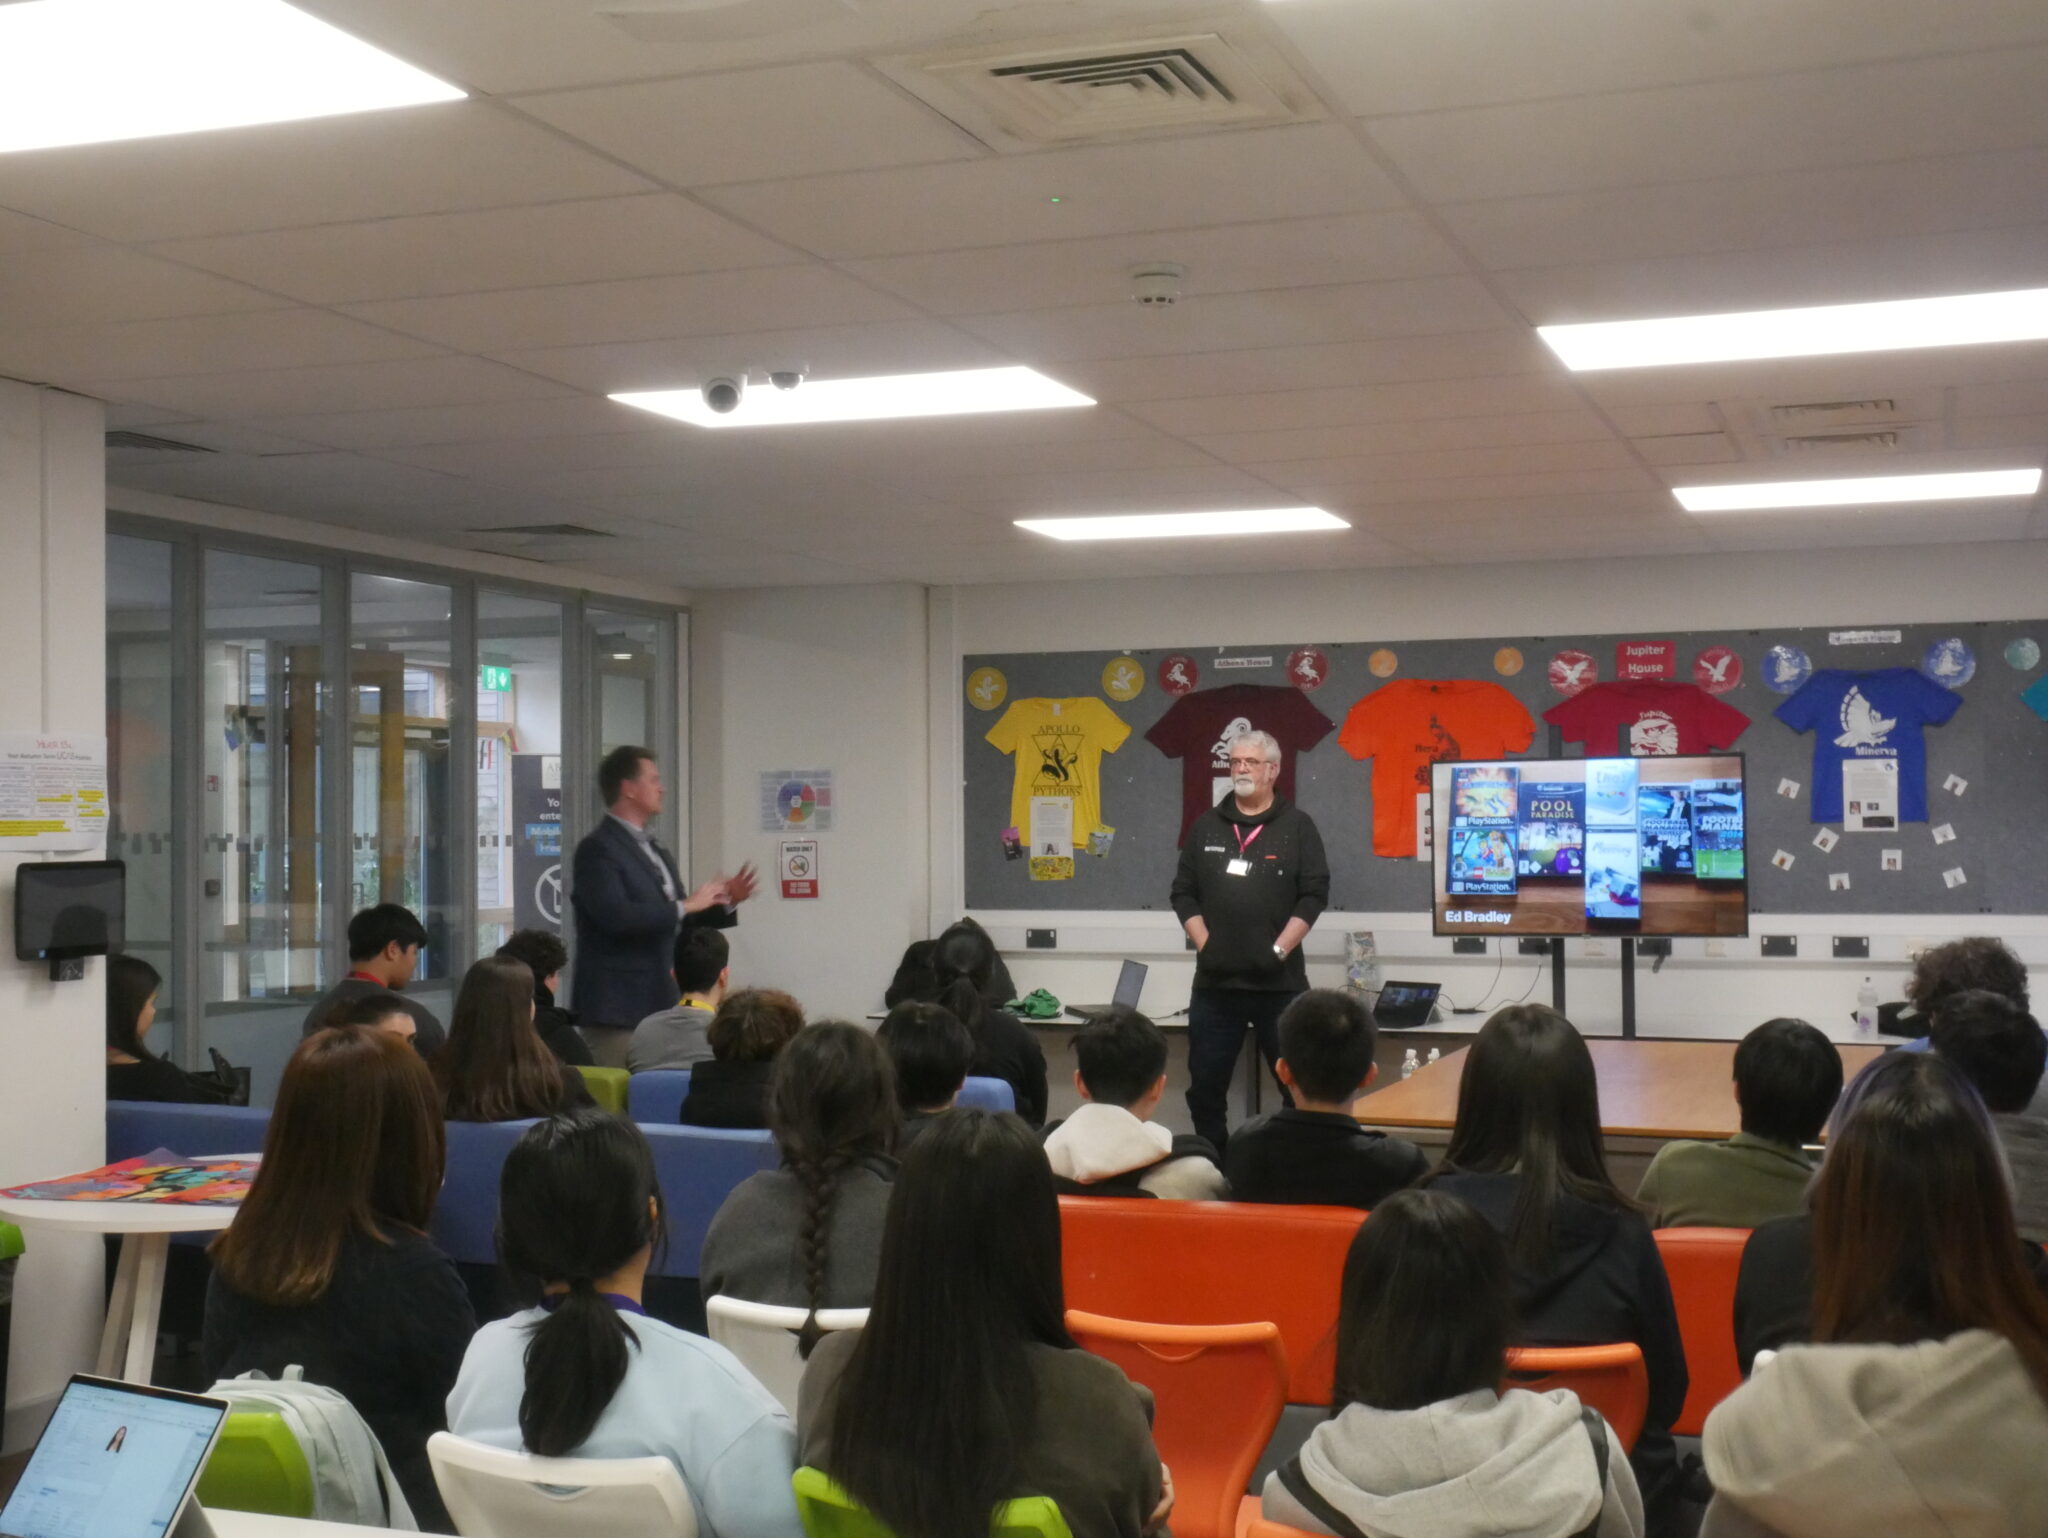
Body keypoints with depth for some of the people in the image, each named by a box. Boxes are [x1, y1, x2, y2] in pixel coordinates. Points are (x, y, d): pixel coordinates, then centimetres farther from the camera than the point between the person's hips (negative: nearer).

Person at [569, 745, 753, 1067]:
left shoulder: (657, 851, 18)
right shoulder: (597, 849, -9)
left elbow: (680, 924, 22)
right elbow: (616, 916, -23)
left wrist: (725, 903, 7)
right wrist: (684, 905, -16)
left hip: (661, 1005, 9)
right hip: (617, 1008, -8)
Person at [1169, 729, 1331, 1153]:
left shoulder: (1297, 827, 2)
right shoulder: (1206, 826, 11)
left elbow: (1314, 895, -4)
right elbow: (1183, 893, 10)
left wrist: (1280, 949, -11)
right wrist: (1204, 944, -3)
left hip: (1280, 982, -3)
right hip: (1215, 982, 3)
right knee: (1205, 1086, 7)